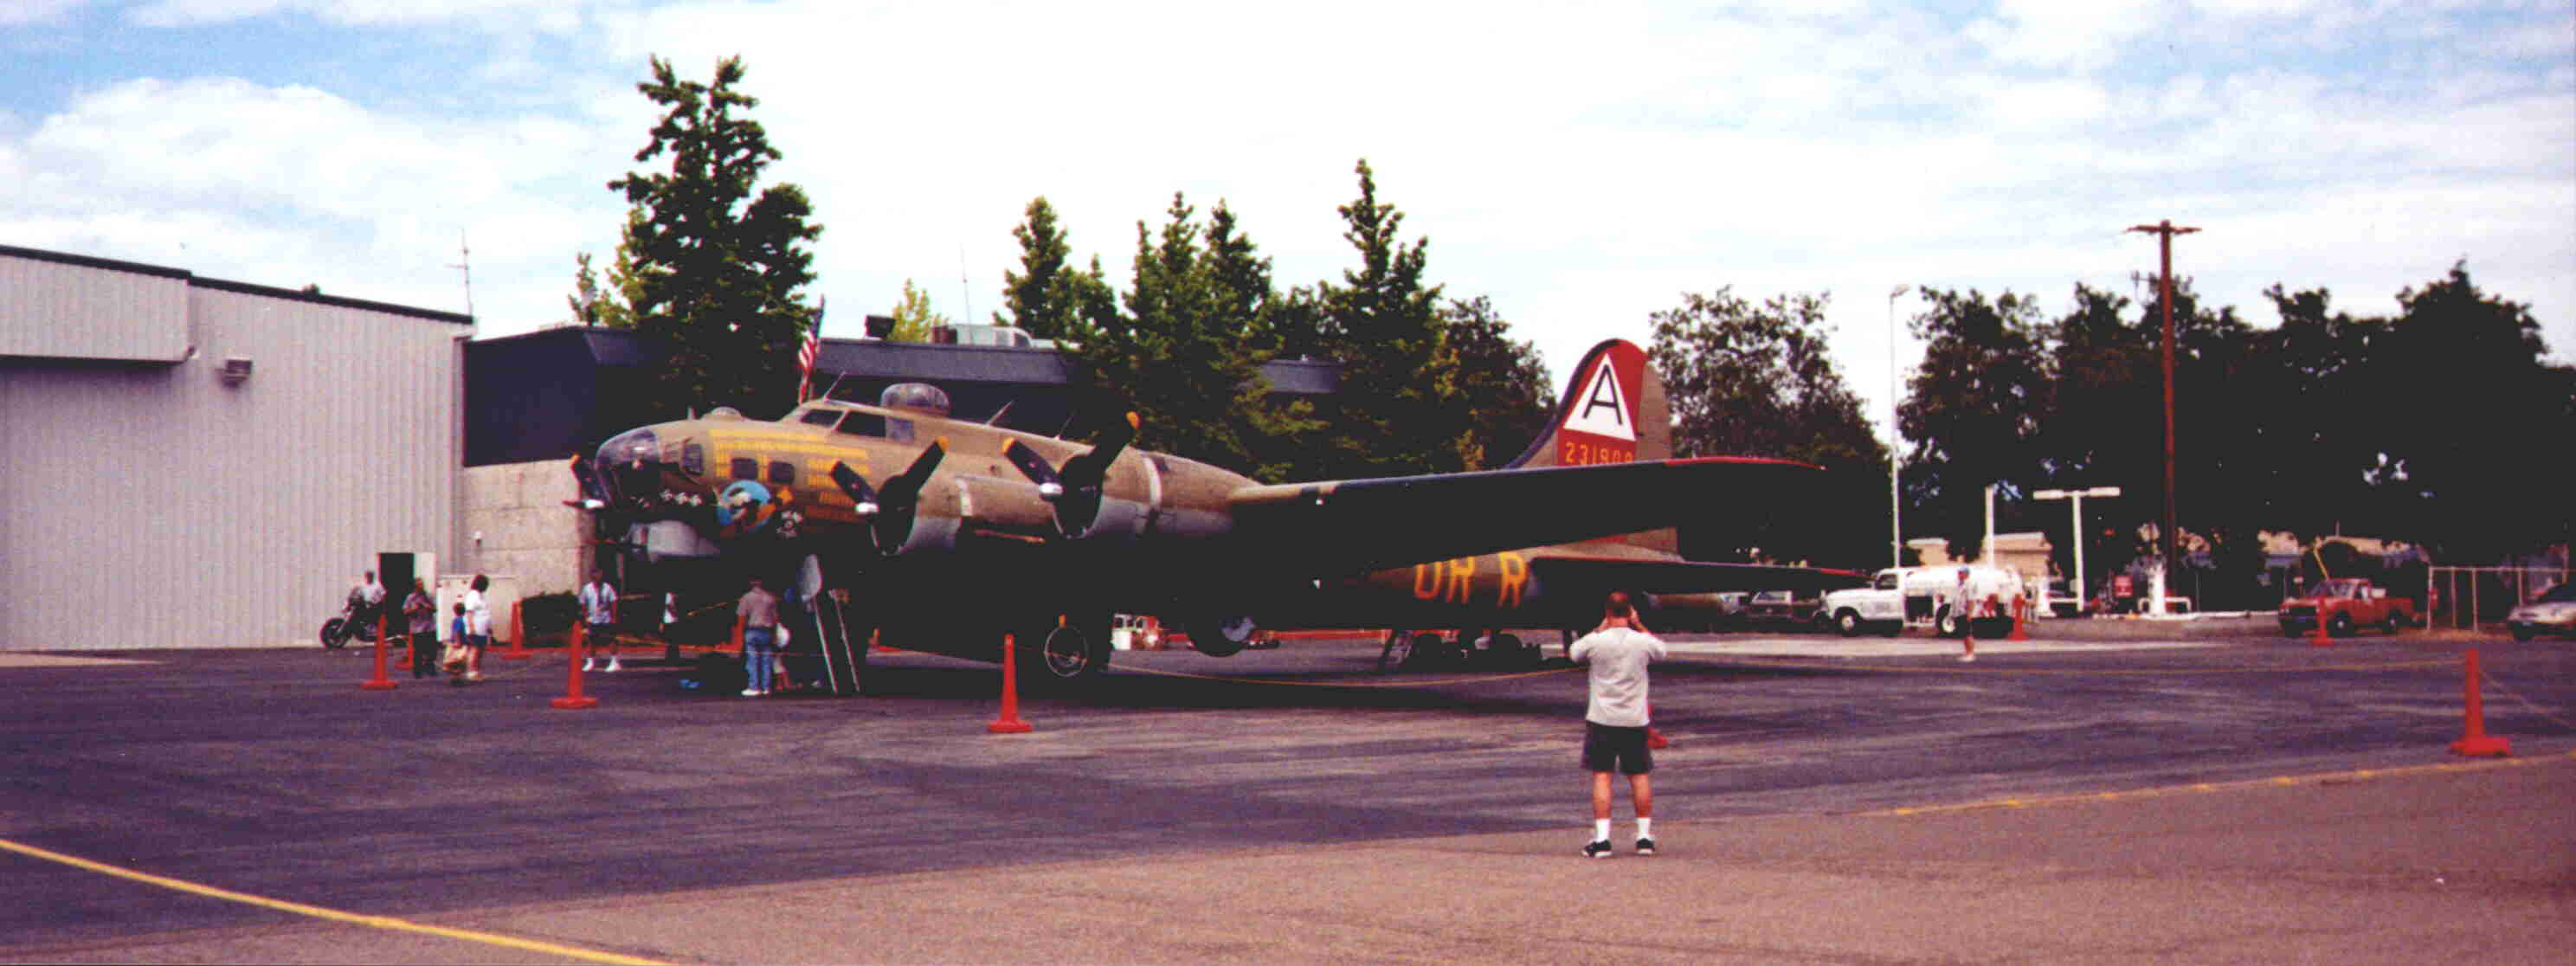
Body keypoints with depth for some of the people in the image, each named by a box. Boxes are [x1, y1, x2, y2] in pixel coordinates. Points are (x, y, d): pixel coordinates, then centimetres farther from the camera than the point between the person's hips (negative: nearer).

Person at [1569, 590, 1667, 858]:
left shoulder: (1596, 641, -10)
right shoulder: (1643, 642, -5)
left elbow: (1575, 652, 12)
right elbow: (1661, 650, 19)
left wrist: (1602, 627, 11)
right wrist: (1638, 625, 16)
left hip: (1602, 719, -2)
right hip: (1635, 719, 2)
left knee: (1601, 776, 0)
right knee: (1639, 775, 12)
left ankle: (1602, 838, -6)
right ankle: (1645, 836, 17)